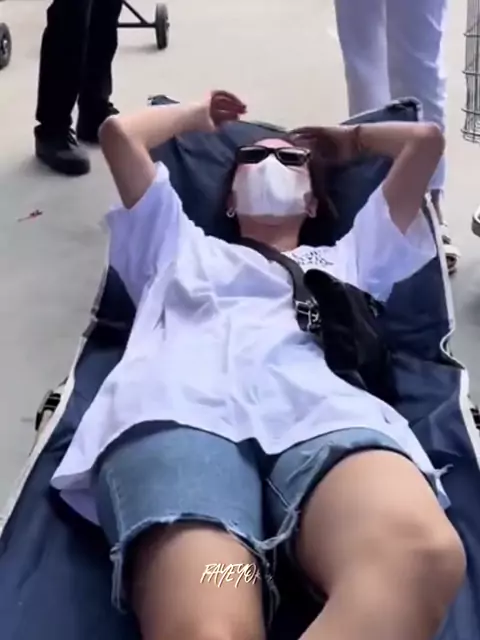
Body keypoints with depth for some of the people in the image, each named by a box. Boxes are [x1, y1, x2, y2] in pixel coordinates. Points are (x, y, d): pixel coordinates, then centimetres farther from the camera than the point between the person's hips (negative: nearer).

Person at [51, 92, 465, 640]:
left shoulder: (349, 255, 43)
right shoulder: (181, 245, 43)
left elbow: (426, 139, 45)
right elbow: (117, 131, 41)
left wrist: (348, 138, 63)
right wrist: (198, 117, 58)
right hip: (179, 406, 0)